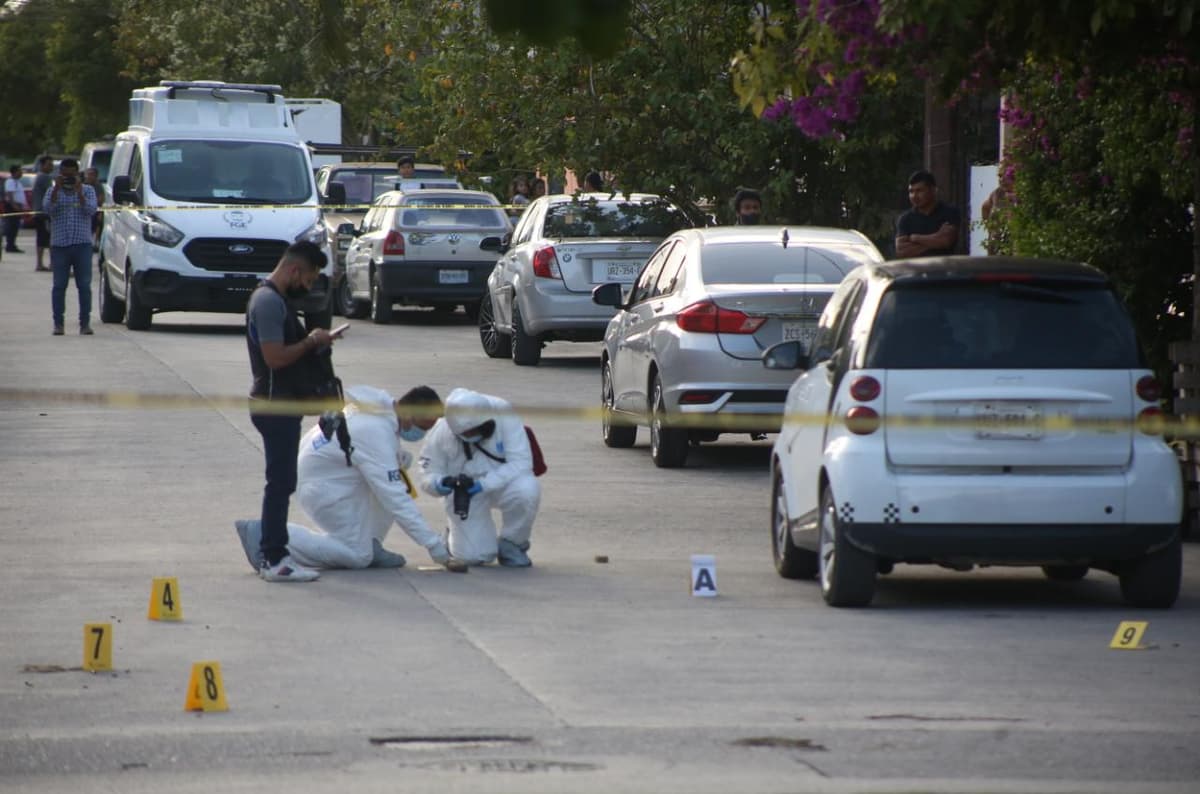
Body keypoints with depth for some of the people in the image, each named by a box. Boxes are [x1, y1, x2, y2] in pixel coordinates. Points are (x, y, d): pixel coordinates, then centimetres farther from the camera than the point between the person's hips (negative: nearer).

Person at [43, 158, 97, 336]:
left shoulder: (87, 191, 9)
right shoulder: (52, 192, 11)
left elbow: (91, 210, -7)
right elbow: (47, 208, -7)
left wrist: (78, 192, -14)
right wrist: (57, 189, -12)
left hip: (82, 245, 0)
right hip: (59, 244, 0)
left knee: (84, 286, -2)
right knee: (59, 286, -1)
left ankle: (85, 323, 2)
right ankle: (58, 323, 3)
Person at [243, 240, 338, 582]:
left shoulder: (276, 299, 15)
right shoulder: (268, 301, -18)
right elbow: (275, 357, -24)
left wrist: (314, 343, 8)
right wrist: (311, 341, -12)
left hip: (282, 404, 11)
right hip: (275, 405, -11)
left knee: (281, 483, 13)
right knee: (280, 482, -7)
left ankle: (273, 554, 18)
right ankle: (274, 560, -5)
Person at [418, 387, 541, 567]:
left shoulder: (503, 416, -24)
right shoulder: (440, 433, -20)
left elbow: (521, 463, -26)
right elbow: (428, 476, -9)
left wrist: (482, 484, -36)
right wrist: (441, 484, -35)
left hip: (502, 483, 0)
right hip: (465, 494, 0)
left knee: (527, 490, -35)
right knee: (474, 555, -16)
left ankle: (511, 545, -6)